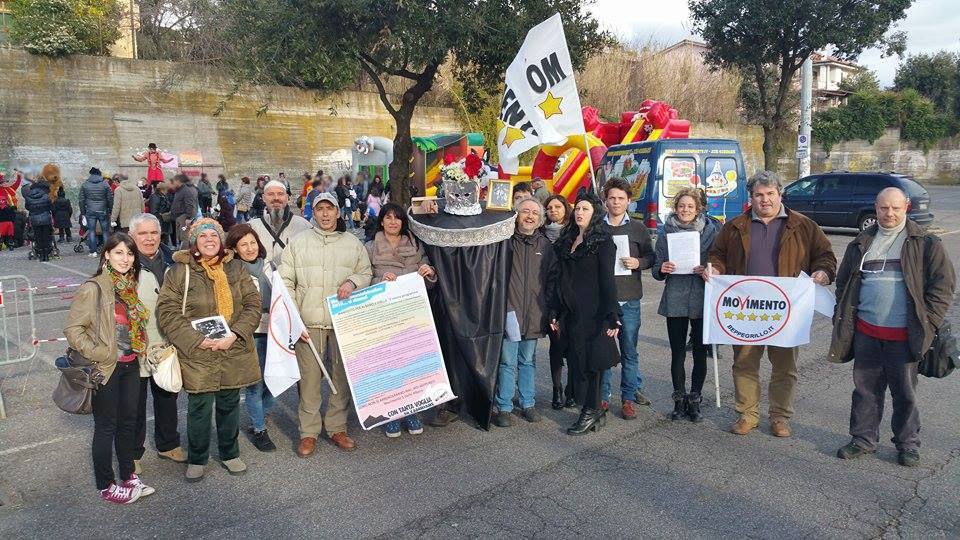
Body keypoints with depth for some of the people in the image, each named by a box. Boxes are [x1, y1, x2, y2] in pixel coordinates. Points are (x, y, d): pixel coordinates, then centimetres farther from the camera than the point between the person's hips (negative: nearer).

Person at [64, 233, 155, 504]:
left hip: (131, 365, 6)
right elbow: (73, 329, -15)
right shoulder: (93, 289, -16)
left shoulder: (131, 286, 5)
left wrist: (140, 351, 9)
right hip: (106, 369, -6)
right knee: (106, 427, 7)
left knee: (128, 422, 16)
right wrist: (96, 354, -17)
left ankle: (128, 477, 31)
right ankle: (106, 486, 21)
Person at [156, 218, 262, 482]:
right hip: (198, 355, -3)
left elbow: (252, 304, 1)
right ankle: (196, 459, 28)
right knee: (199, 408, 6)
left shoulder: (235, 268, 4)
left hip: (234, 352, 3)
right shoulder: (179, 271, -5)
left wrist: (235, 334, -13)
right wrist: (197, 340, -17)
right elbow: (167, 313, -8)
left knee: (229, 405, 15)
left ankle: (229, 454, 35)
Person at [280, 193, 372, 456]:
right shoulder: (298, 242, 5)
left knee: (342, 375, 7)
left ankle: (337, 427, 21)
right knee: (309, 377, 2)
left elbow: (366, 272, 16)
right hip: (309, 322, -1)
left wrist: (353, 282, -8)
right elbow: (285, 283, 3)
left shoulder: (353, 243, 10)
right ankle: (309, 432, 15)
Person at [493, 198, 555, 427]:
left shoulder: (545, 245, 9)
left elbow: (551, 280, 11)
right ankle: (504, 408, 12)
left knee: (528, 361, 15)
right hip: (508, 312, -3)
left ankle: (528, 404, 26)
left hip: (534, 314, 3)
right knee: (507, 362, 2)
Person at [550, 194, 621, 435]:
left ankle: (591, 411, 9)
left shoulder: (603, 242, -4)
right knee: (576, 360, 7)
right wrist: (555, 312, 13)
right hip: (571, 313, 7)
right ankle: (595, 411, 17)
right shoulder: (566, 241, 15)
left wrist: (612, 316, -16)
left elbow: (607, 280, -11)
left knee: (589, 360, -3)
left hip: (592, 312, -6)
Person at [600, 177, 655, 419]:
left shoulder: (638, 228, 7)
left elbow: (651, 256, 9)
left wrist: (638, 263, -10)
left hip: (629, 299, 0)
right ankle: (602, 397, 17)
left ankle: (628, 398, 15)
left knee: (629, 351, 5)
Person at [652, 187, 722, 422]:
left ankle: (695, 400, 20)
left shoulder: (711, 230, 2)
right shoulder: (666, 232, 5)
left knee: (700, 353, 5)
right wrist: (662, 269, -13)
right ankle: (679, 400, 20)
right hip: (675, 301, 1)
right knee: (677, 353, 6)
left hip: (702, 300, -1)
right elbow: (657, 271, 9)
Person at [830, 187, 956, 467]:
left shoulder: (926, 244, -1)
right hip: (865, 332, 3)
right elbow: (844, 283, 14)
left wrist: (929, 322, -8)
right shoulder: (860, 244, 10)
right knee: (865, 388, 11)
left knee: (905, 392, 8)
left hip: (903, 335, -3)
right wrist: (842, 318, 7)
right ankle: (863, 439, 24)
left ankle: (908, 444, 25)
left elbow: (943, 284, -2)